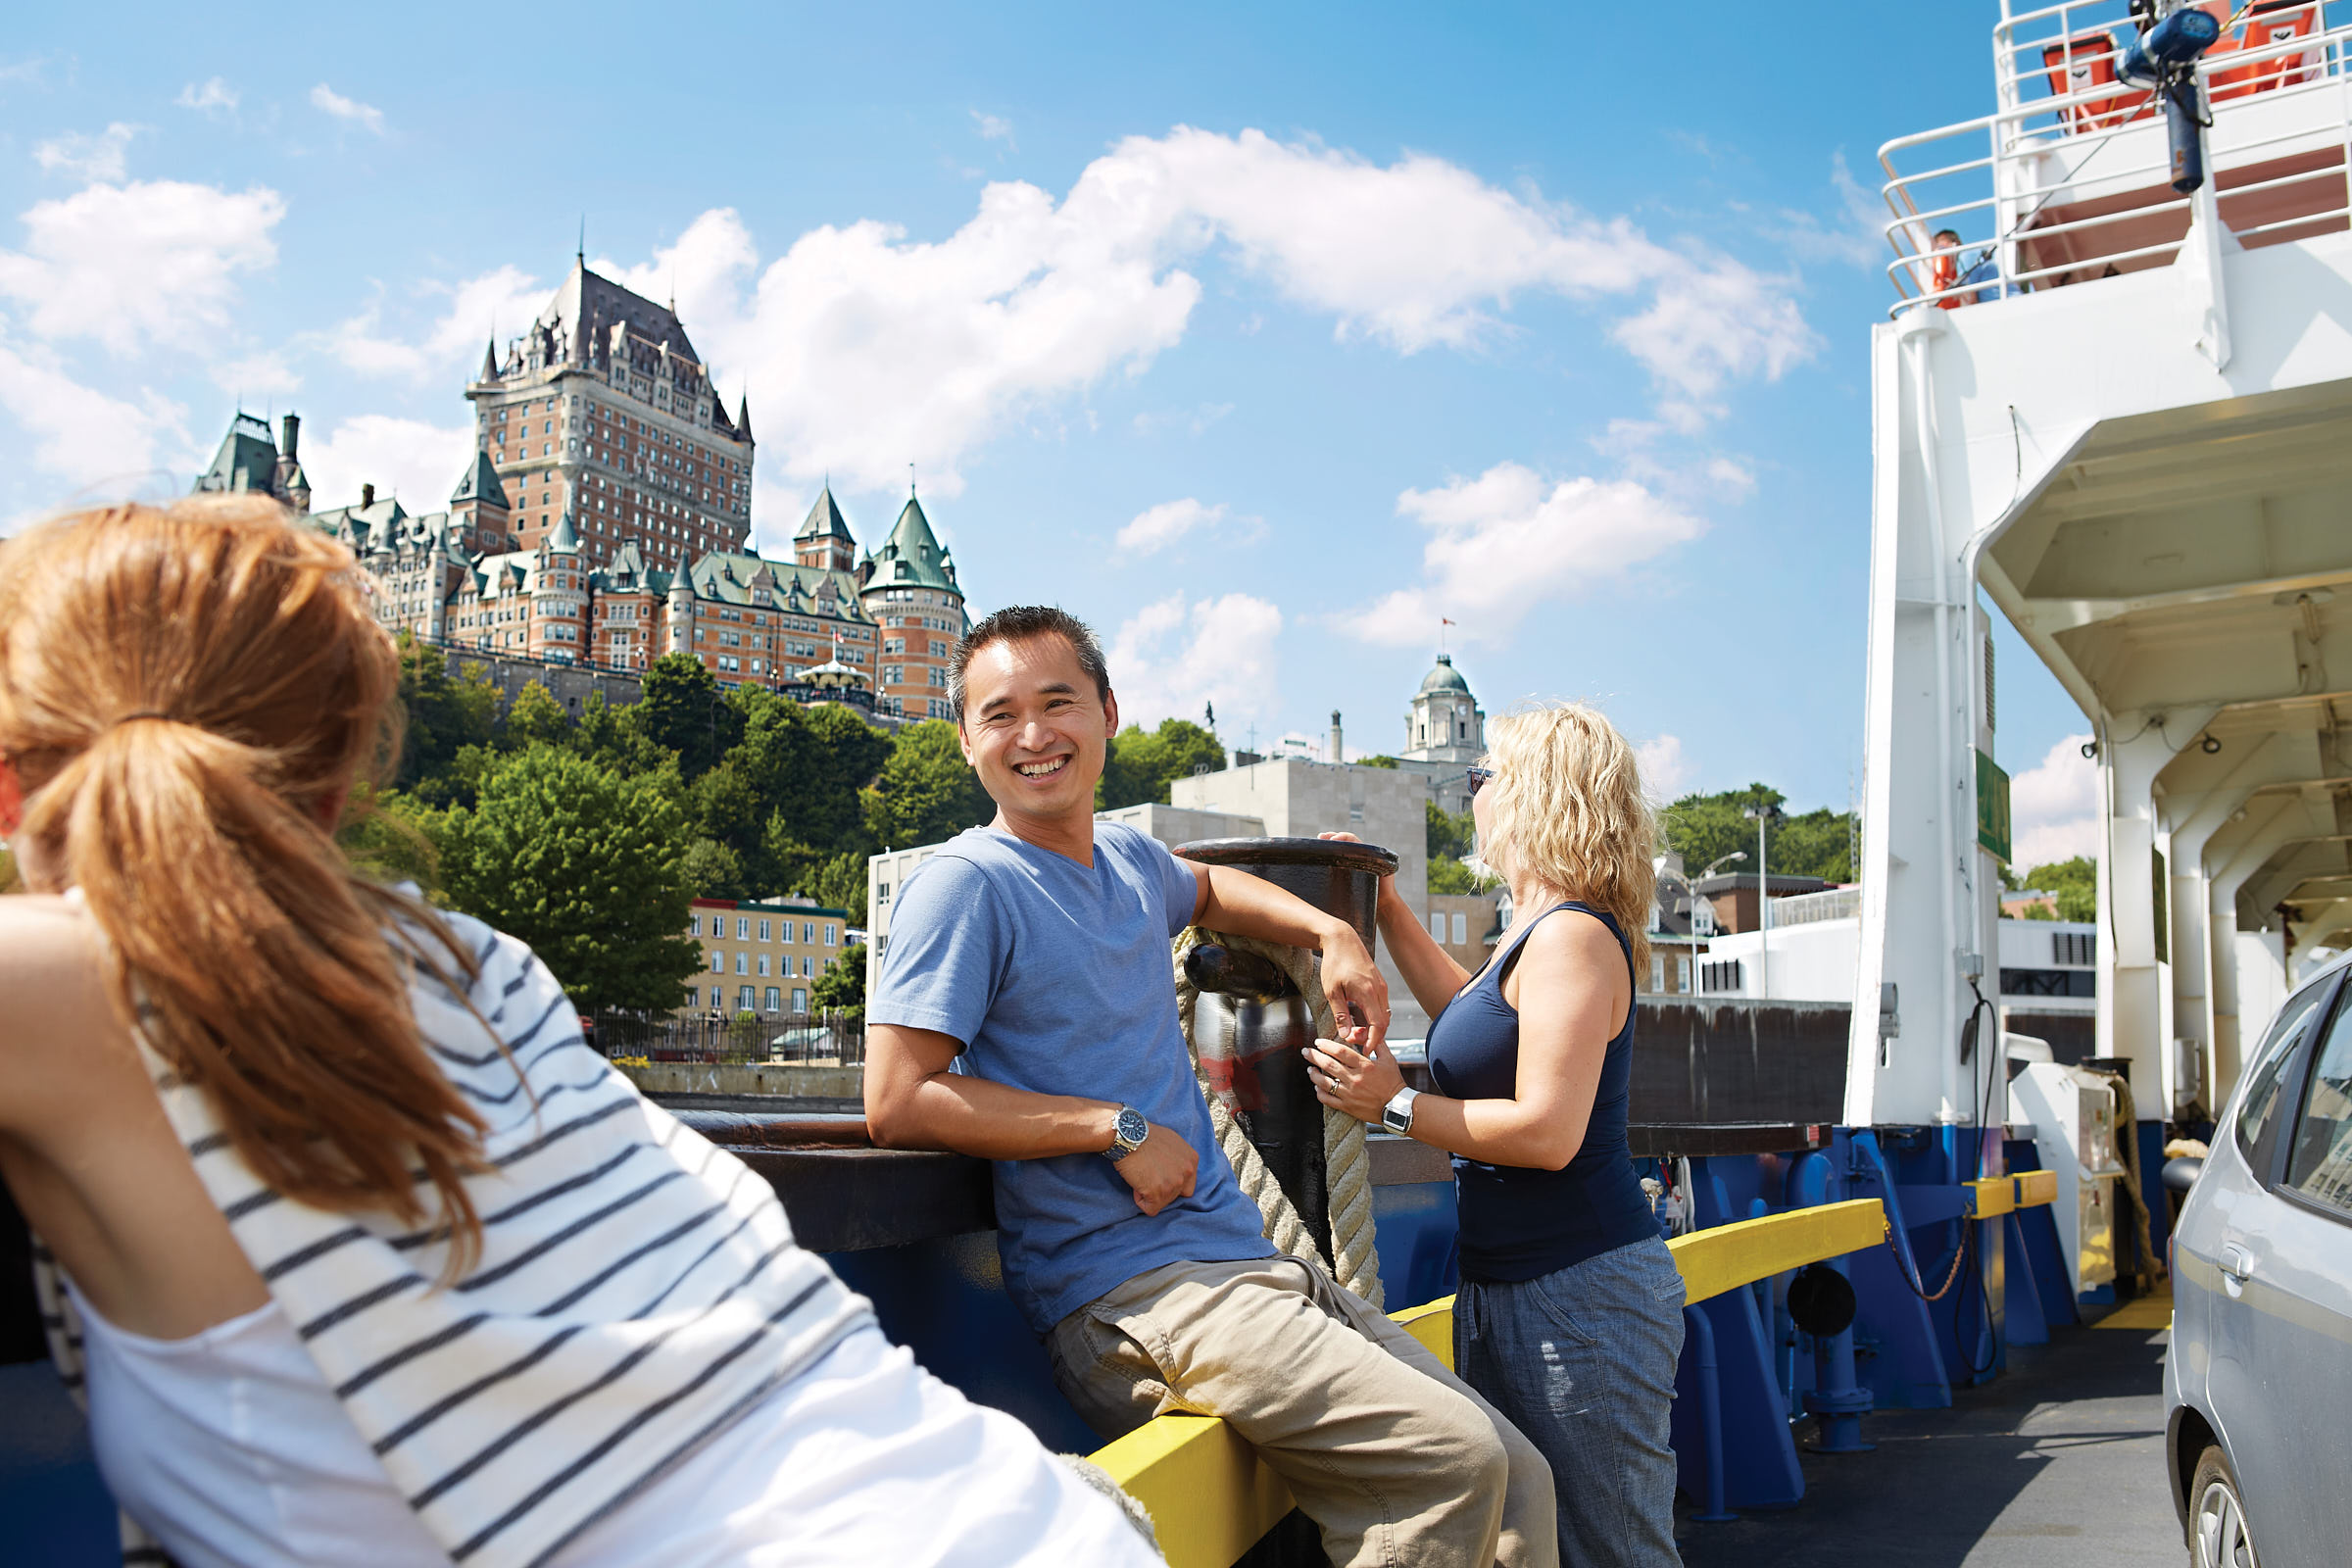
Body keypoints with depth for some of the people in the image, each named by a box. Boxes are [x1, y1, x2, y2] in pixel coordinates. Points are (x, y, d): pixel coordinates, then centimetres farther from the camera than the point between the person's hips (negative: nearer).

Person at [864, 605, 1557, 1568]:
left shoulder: (1127, 859, 15)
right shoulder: (964, 885, -7)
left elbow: (1207, 891, 39)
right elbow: (897, 1102, -15)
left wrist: (1331, 933, 21)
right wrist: (1121, 1129, -14)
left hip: (1248, 1265, 8)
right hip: (1125, 1295, -8)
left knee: (1517, 1478, 0)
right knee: (1454, 1457, -22)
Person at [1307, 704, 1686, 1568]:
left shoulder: (1571, 936, -16)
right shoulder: (1544, 931, 15)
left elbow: (1547, 1132, -23)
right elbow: (1469, 1013, 34)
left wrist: (1396, 1105, -14)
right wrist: (1383, 901, 29)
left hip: (1581, 1299, -10)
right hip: (1513, 1292, 10)